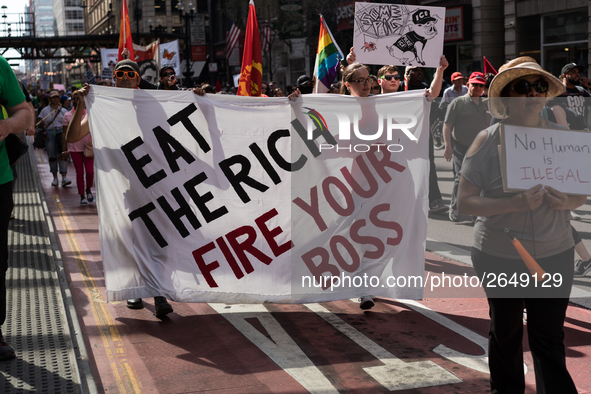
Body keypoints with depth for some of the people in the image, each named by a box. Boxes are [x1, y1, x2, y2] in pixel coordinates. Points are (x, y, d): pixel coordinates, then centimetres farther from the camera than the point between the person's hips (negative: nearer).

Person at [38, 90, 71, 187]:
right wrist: (42, 123, -12)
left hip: (61, 133, -1)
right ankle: (55, 177, 11)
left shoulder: (63, 111, 12)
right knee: (52, 156, 1)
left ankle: (64, 177, -17)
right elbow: (41, 124, 12)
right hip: (49, 134, 1)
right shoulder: (45, 111, 11)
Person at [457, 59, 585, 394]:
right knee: (506, 332, 17)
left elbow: (582, 190, 9)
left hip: (554, 255, 1)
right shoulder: (488, 141, -10)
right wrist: (514, 204, -27)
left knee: (550, 338, 0)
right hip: (500, 256, -1)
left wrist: (570, 201, -15)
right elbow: (464, 203, -14)